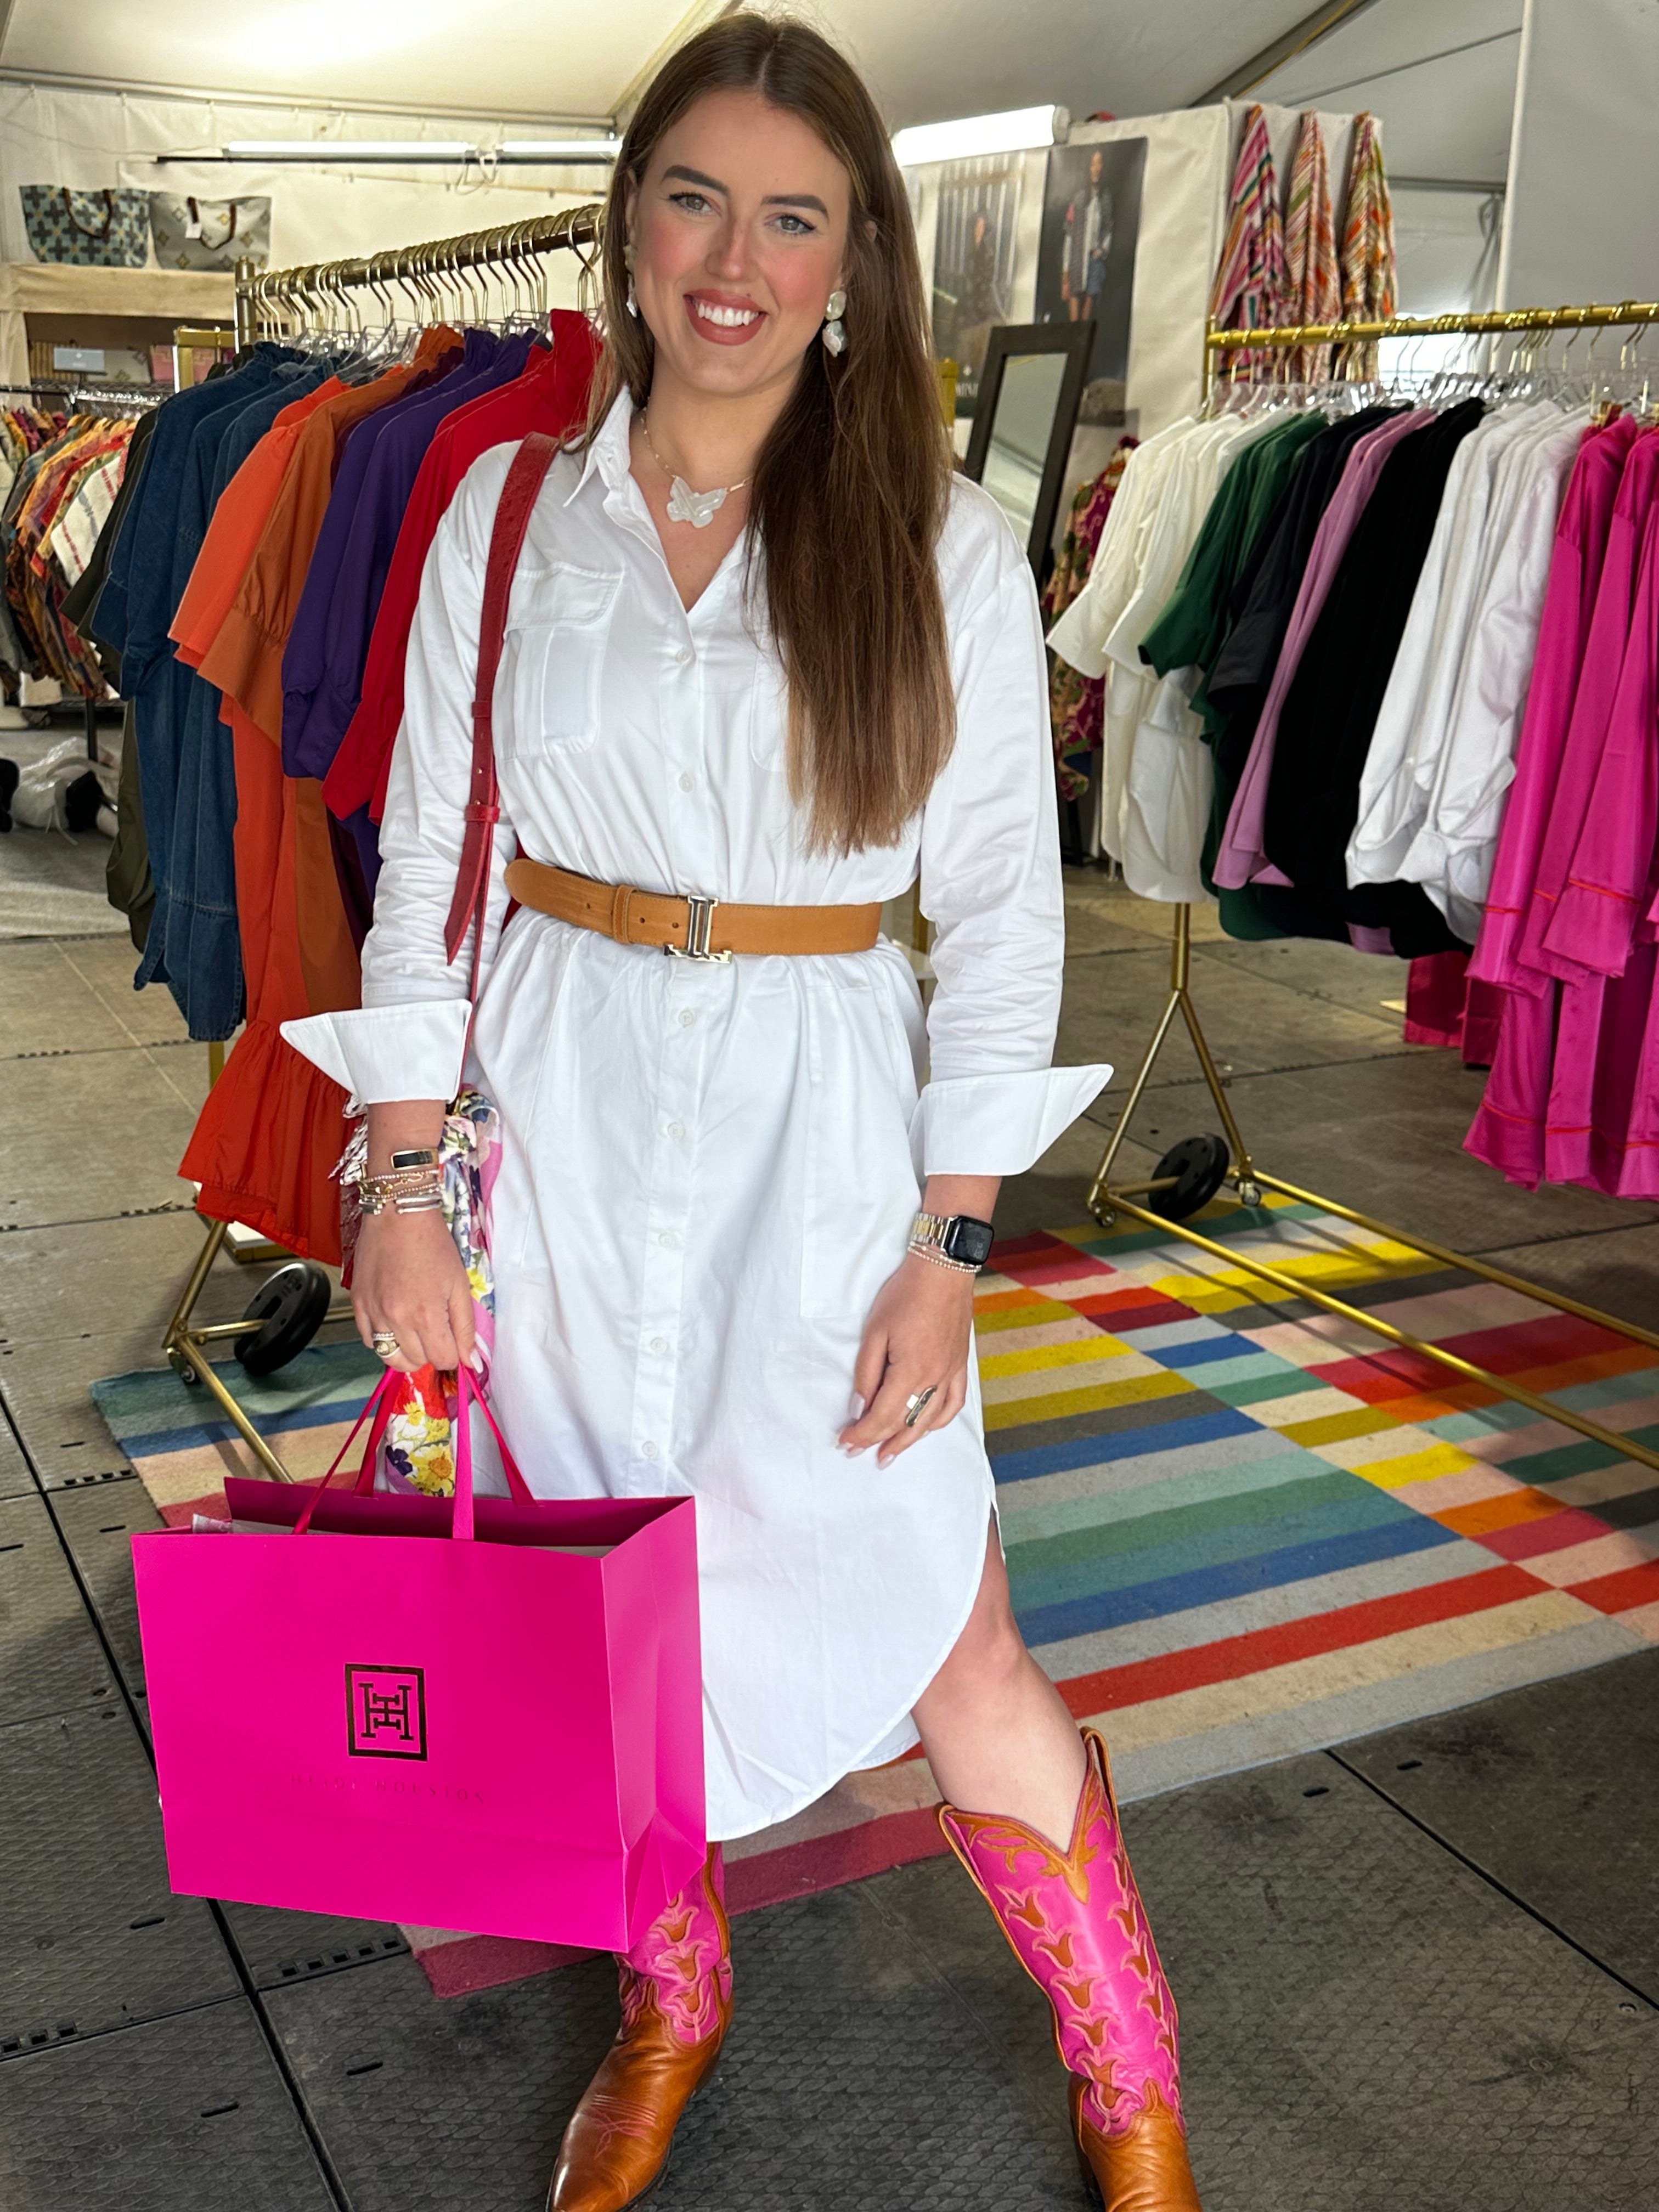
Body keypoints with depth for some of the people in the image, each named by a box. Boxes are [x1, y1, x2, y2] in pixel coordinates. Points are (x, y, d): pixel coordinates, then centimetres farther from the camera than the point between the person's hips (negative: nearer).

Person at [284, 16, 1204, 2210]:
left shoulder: (942, 545, -3)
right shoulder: (508, 514, 3)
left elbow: (1003, 903, -3)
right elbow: (429, 857, 5)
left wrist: (951, 1240, -8)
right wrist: (402, 1180, -1)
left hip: (820, 1124, -2)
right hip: (561, 1110, 3)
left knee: (950, 1654, 1)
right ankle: (672, 2006, 42)